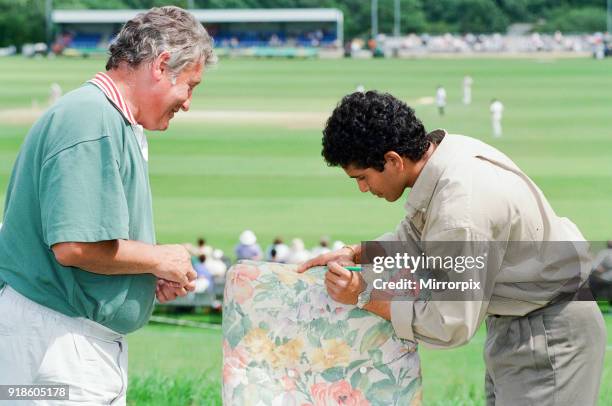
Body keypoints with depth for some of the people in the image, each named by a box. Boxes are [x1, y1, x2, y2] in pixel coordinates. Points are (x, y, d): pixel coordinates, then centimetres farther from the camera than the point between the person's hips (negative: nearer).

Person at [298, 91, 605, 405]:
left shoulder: (460, 210, -32)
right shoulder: (445, 149, -4)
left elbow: (449, 326, -26)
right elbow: (415, 235, 17)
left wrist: (365, 297, -18)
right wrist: (355, 254, 3)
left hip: (548, 334, -10)